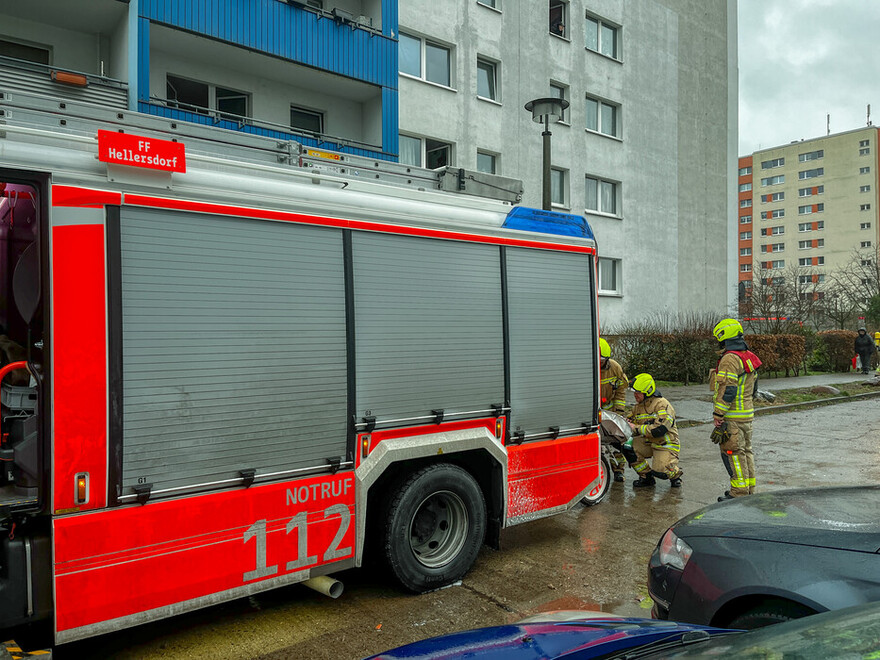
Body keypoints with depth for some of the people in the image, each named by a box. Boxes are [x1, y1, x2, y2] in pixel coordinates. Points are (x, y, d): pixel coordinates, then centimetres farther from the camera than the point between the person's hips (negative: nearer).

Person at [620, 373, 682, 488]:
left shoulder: (662, 404, -19)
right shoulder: (638, 406, 8)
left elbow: (659, 430, -29)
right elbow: (630, 421, 15)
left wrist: (637, 428, -25)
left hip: (666, 445, -7)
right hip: (648, 442, 7)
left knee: (659, 471, -26)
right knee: (627, 446, -17)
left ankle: (675, 473, 12)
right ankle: (646, 477, 1)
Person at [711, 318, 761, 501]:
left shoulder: (730, 358, -19)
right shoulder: (748, 357, 13)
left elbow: (728, 390, -23)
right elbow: (753, 388, 20)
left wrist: (718, 414, -19)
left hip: (732, 417, -10)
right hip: (747, 413, 10)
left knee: (733, 453, -4)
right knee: (745, 450, 16)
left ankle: (739, 493, -1)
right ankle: (749, 489, 25)